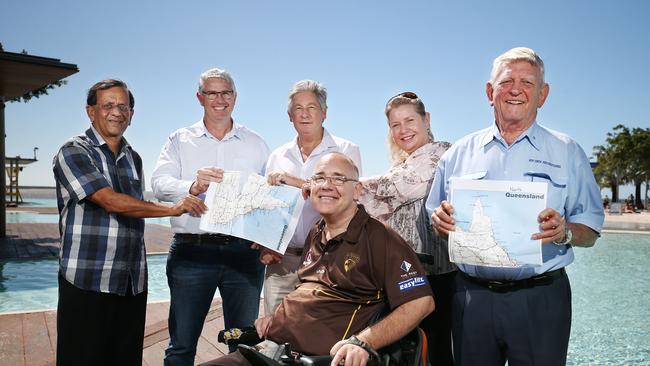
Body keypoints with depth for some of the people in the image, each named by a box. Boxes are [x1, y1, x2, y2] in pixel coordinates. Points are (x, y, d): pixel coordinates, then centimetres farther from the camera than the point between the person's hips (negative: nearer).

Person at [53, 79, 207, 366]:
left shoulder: (133, 159, 16)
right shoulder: (74, 152, -5)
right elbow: (111, 201, -17)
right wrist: (172, 209, -15)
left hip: (133, 284, 6)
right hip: (87, 283, -5)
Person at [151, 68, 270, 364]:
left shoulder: (256, 143, 12)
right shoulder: (180, 140, 10)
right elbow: (159, 183, -4)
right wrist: (194, 187, -24)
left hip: (244, 251, 1)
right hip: (192, 250, 0)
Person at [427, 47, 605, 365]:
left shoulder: (566, 152, 5)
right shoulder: (459, 153, 8)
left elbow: (590, 231, 3)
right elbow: (438, 223, 12)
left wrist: (565, 231, -18)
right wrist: (440, 219, -10)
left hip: (540, 300, -1)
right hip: (471, 298, 2)